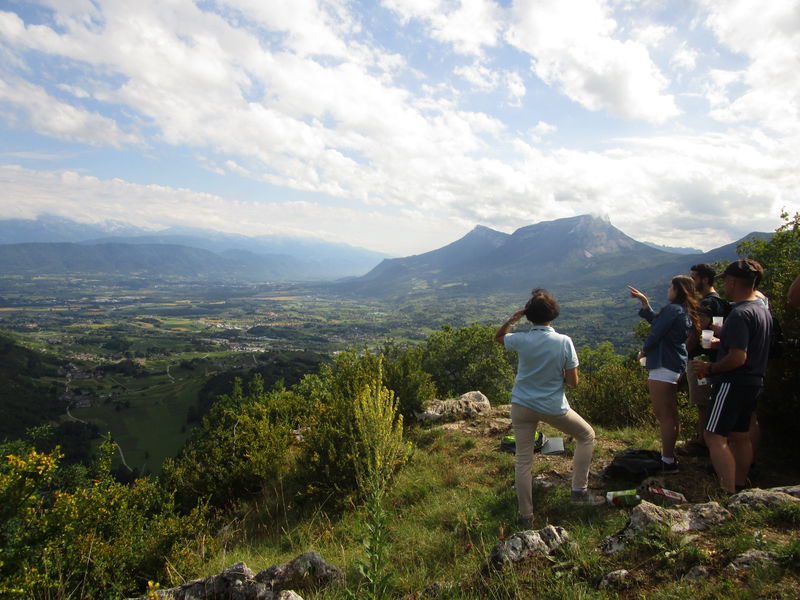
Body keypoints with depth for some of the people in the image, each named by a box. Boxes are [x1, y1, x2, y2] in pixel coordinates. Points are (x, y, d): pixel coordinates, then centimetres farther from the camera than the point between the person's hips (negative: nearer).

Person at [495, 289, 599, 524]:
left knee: (523, 461, 10)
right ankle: (579, 490, 21)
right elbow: (573, 381, -10)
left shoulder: (522, 340, -11)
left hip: (522, 406, 2)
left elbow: (498, 337, 12)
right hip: (553, 407, -1)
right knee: (587, 436, 24)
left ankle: (526, 515, 17)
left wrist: (512, 319, -2)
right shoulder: (564, 342, -14)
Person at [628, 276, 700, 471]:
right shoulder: (686, 312, 15)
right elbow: (655, 320, 23)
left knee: (664, 415, -4)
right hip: (675, 366, 11)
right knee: (669, 414, 18)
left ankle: (668, 462, 1)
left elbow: (655, 333, -15)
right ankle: (669, 457, 28)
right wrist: (644, 301, 22)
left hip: (663, 367, -11)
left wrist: (644, 351, 3)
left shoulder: (673, 309, -16)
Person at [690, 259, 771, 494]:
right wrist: (722, 341, 24)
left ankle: (728, 495, -9)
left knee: (715, 437, -8)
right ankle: (740, 487, 29)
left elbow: (738, 357, -26)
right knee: (740, 436, 19)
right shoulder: (763, 310, 11)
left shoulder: (739, 314, -21)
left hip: (733, 383, -10)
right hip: (753, 383, 10)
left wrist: (710, 368, -14)